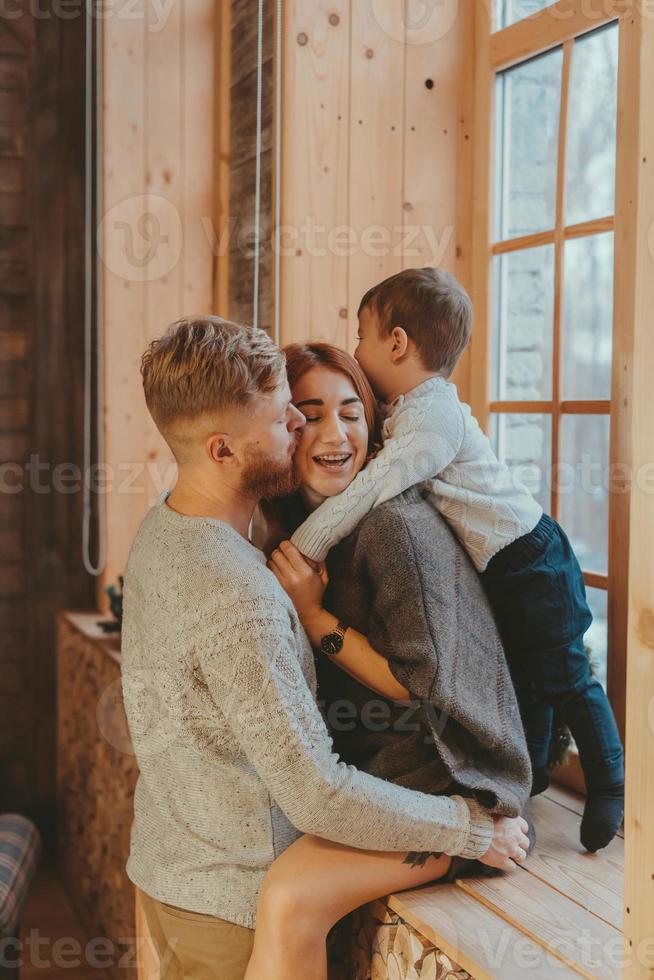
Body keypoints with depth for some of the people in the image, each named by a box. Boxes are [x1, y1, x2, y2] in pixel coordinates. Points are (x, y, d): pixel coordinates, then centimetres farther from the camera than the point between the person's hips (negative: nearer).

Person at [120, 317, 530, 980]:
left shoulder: (162, 523, -3)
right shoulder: (236, 599, -33)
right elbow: (320, 796, -31)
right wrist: (476, 830, -19)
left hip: (163, 861, 9)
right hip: (230, 901, -8)